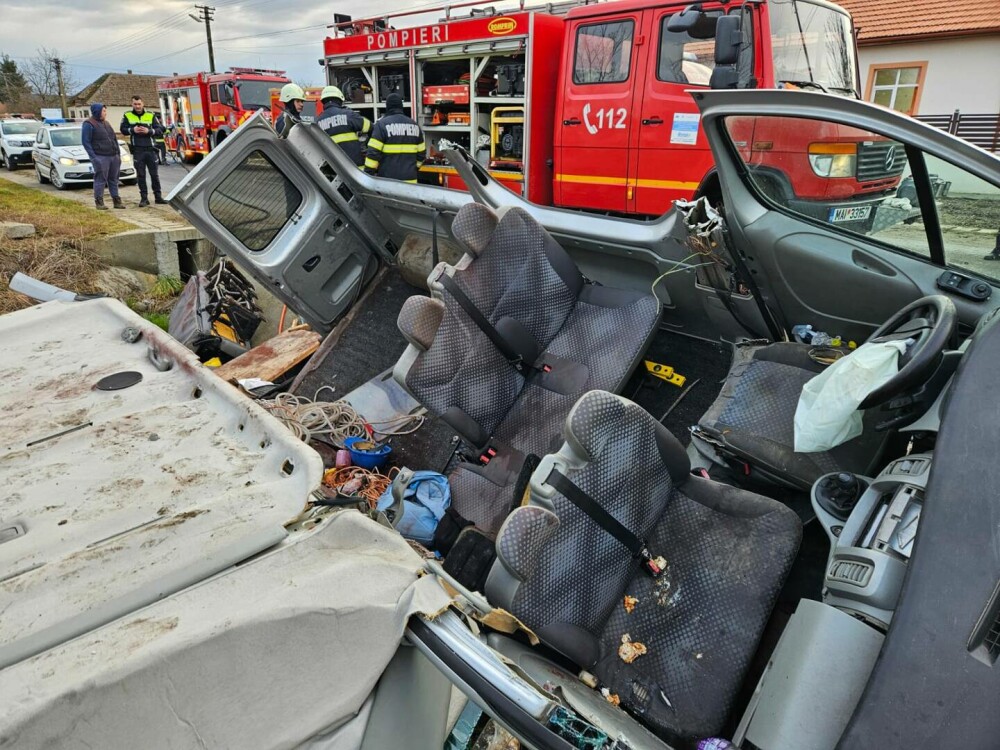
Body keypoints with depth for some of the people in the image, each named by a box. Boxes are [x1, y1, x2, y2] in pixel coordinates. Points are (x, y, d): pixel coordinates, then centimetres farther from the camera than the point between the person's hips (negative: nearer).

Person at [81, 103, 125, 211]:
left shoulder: (105, 123, 19)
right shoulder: (89, 124, -4)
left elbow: (114, 139, 22)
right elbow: (86, 142, -8)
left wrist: (118, 153, 14)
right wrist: (93, 157, -15)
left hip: (114, 156, 7)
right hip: (101, 157, -7)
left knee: (114, 179, 9)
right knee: (100, 180, -5)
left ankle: (116, 200, 13)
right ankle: (99, 202, 0)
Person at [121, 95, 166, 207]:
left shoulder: (151, 115, 5)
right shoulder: (127, 116, 6)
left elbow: (160, 129, 3)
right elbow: (123, 129, 8)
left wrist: (149, 131, -13)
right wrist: (132, 130, -11)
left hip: (150, 149, 0)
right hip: (137, 150, 0)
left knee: (154, 174, 5)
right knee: (141, 175, 2)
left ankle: (158, 196, 13)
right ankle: (144, 198, 5)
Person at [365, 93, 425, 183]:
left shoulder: (382, 124, -7)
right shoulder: (415, 125, 10)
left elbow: (373, 152, -11)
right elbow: (421, 152, 16)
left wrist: (368, 173, -5)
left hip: (388, 180, -5)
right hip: (409, 179, 5)